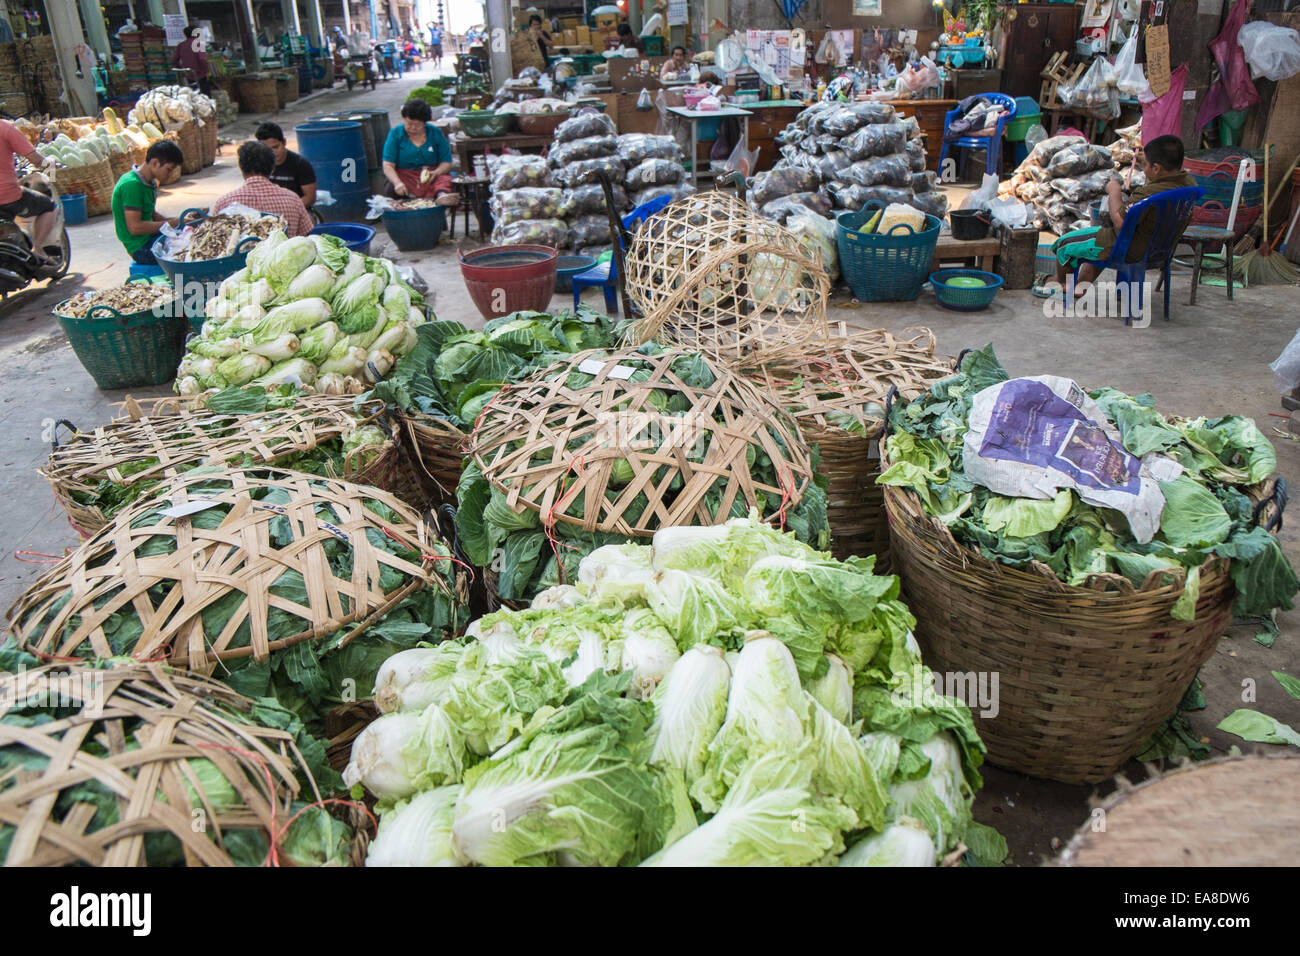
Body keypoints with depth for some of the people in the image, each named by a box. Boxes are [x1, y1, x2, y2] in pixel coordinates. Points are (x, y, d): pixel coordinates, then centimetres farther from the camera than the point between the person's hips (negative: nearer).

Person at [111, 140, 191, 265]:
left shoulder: (150, 182, 10)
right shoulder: (132, 184, -20)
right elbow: (135, 227, -23)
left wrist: (177, 221, 2)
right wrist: (171, 223, -17)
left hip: (151, 236, 10)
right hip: (141, 247, -10)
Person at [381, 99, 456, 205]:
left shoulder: (435, 133, 9)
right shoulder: (395, 133, 5)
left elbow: (447, 162, 6)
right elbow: (388, 165, -5)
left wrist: (435, 173, -18)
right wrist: (397, 182, -26)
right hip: (405, 176, 2)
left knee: (445, 179, -37)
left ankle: (442, 195, -65)